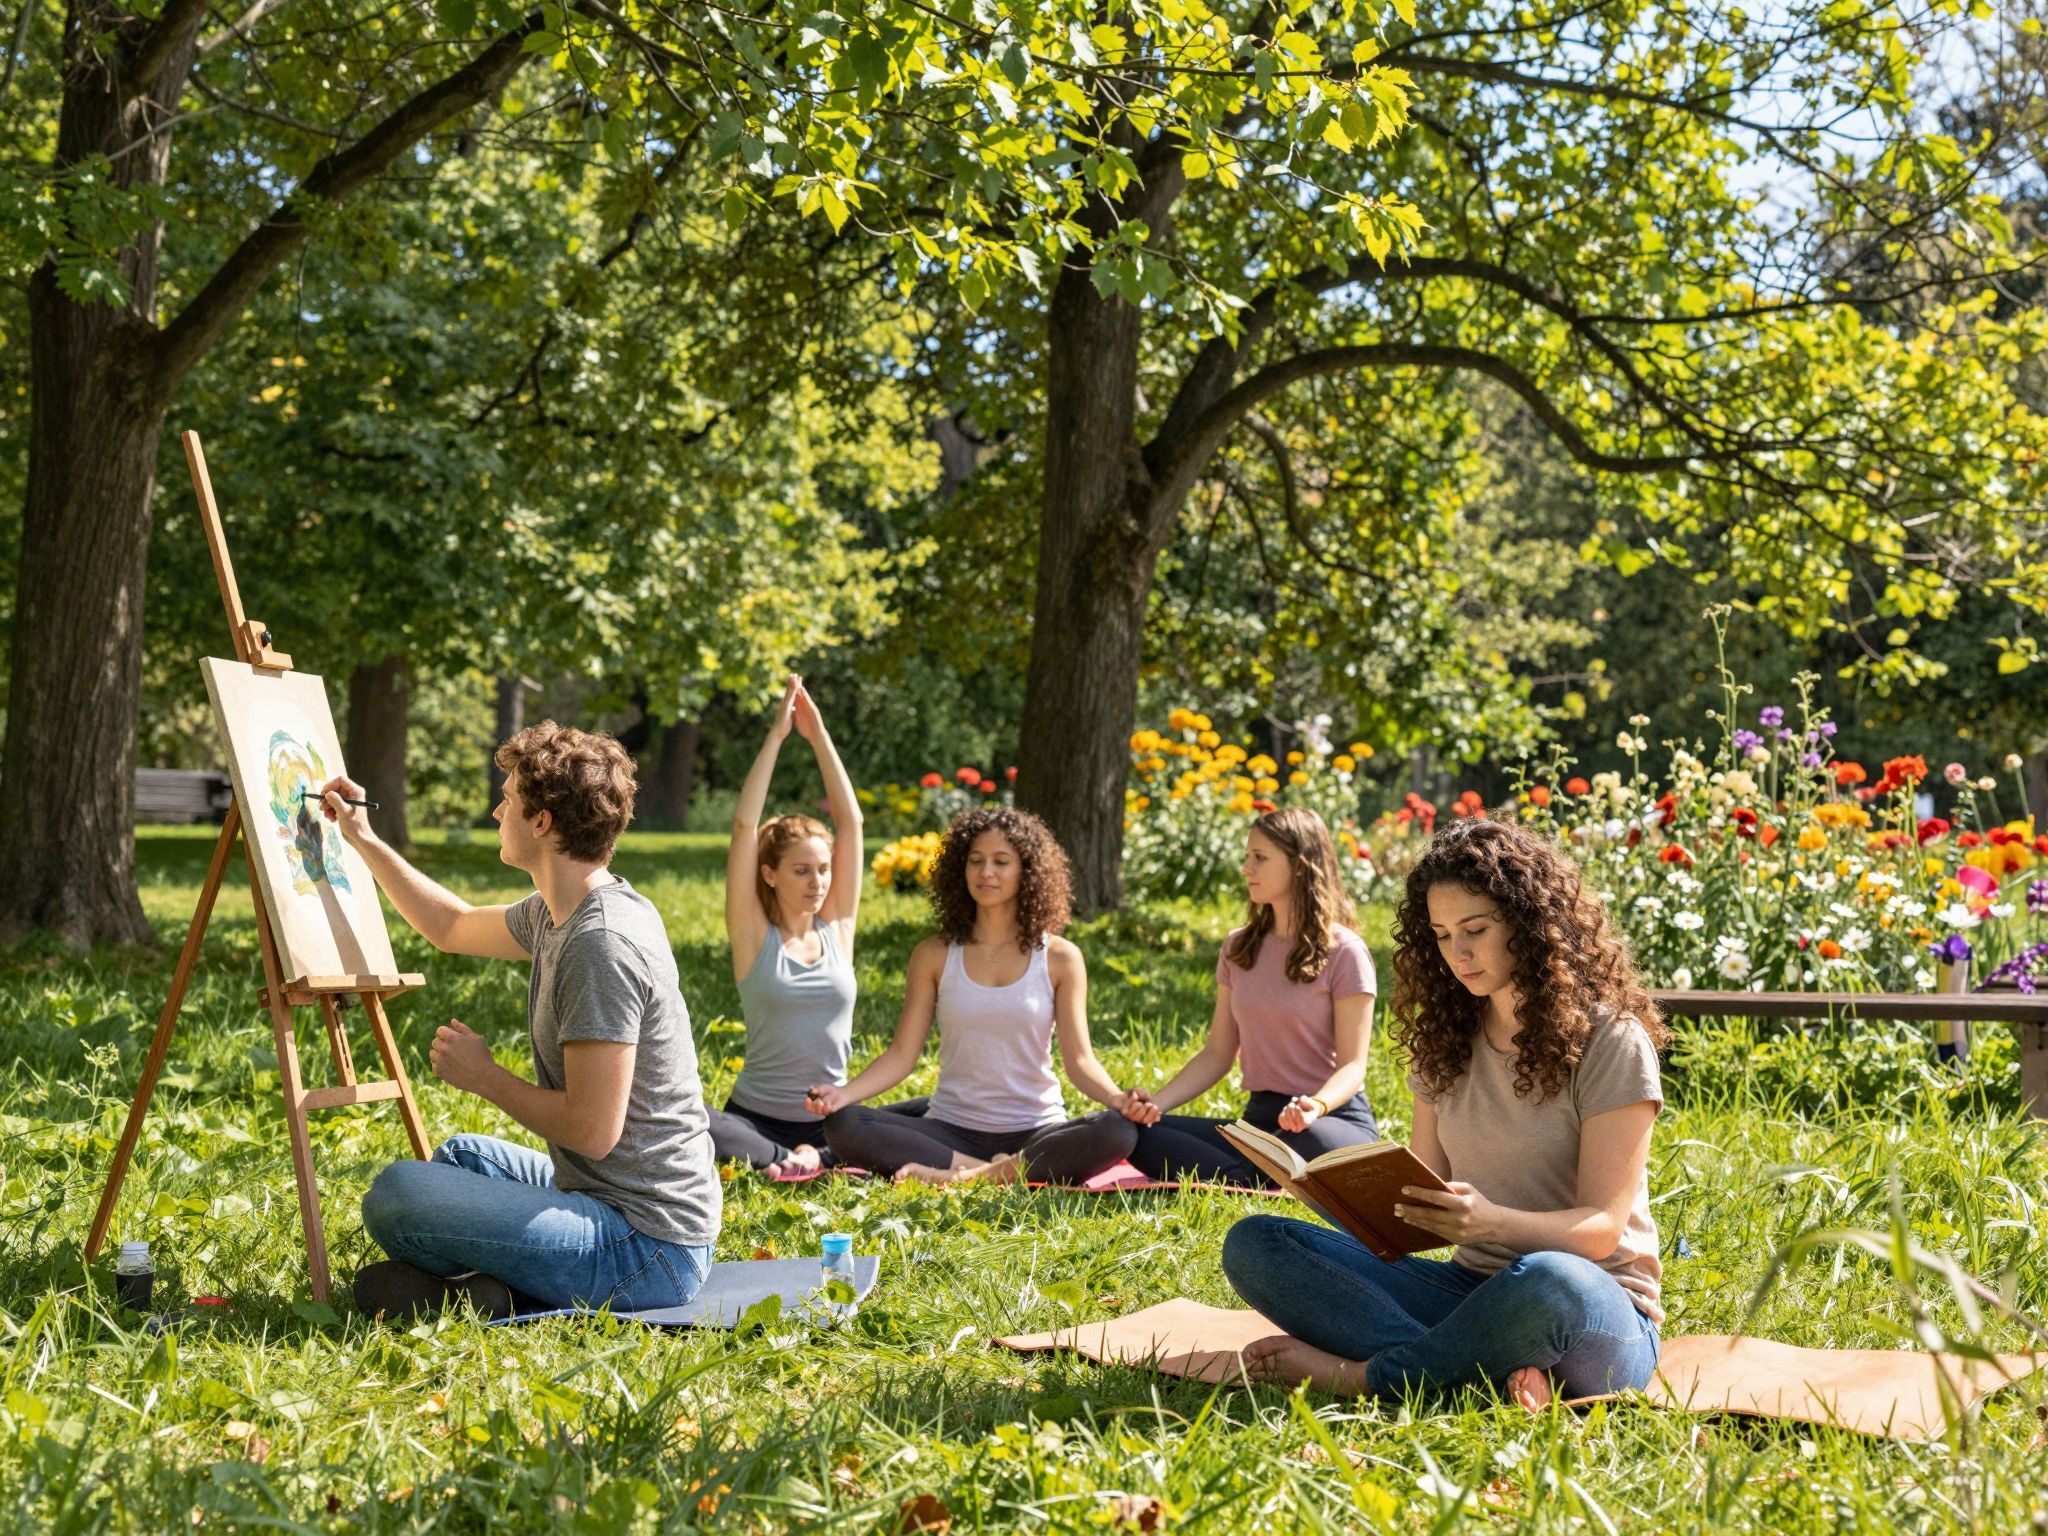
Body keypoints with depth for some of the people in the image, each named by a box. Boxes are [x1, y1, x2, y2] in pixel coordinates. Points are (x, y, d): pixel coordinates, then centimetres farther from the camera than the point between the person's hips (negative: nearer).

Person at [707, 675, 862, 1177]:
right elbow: (744, 825, -9)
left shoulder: (837, 928, 7)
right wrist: (776, 736, -9)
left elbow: (850, 821, 3)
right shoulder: (753, 936, -1)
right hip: (756, 1117, -3)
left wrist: (819, 737, 0)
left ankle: (810, 1158, -9)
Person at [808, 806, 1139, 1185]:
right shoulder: (935, 955, 6)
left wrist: (1117, 1097, -23)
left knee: (1118, 1131, -32)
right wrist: (845, 1092, -17)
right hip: (950, 1129, 1)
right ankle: (999, 1171, -26)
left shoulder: (1060, 959, 3)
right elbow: (901, 1054, 2)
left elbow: (1079, 1059, -1)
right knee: (841, 1125, -25)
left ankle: (965, 1178, -30)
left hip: (1035, 1133, -1)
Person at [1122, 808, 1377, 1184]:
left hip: (1334, 1119, -5)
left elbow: (1352, 1064, -10)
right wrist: (1156, 1102, -7)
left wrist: (1318, 1105, -33)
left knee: (1311, 1142, -42)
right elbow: (1217, 1054, 10)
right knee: (1136, 1131, -17)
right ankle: (1253, 1186, -25)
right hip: (1259, 1119, 5)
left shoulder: (1343, 953, -6)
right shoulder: (1238, 948, 11)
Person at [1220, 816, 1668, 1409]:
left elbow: (1602, 1228, -12)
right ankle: (1493, 1370, -28)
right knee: (1254, 1244, -13)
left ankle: (1362, 1374, -20)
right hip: (1471, 1288, 6)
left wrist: (1492, 1221, -32)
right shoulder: (1447, 1039, 11)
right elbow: (1426, 1197, 11)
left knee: (1548, 1281, -44)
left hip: (1598, 1310, -5)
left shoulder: (1611, 1042, -7)